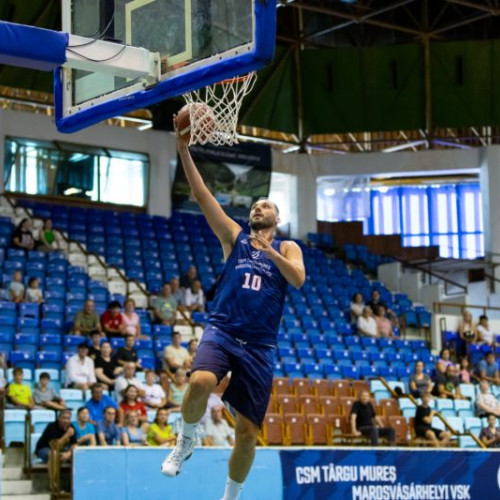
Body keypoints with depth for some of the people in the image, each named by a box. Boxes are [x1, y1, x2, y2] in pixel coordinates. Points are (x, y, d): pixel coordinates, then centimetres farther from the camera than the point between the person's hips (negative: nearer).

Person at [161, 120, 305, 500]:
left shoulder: (287, 249, 12)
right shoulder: (234, 236, 13)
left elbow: (298, 280, -8)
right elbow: (201, 194, 4)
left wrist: (268, 249, -19)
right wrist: (184, 148, -4)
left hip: (260, 345, 1)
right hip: (221, 331, -1)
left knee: (248, 431, 0)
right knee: (200, 383, -33)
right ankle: (186, 441, -3)